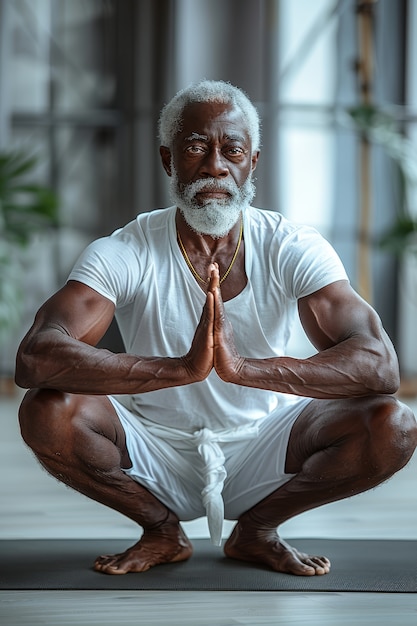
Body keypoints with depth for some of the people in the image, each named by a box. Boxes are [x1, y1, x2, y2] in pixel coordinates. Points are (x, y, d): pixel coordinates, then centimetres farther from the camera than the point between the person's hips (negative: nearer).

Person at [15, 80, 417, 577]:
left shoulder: (294, 251, -12)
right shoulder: (124, 255, -16)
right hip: (154, 455, 0)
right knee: (46, 411, -28)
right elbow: (33, 359, -33)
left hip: (264, 453, 1)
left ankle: (256, 528, 2)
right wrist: (181, 369, -47)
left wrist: (243, 367, -44)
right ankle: (162, 529, 0)